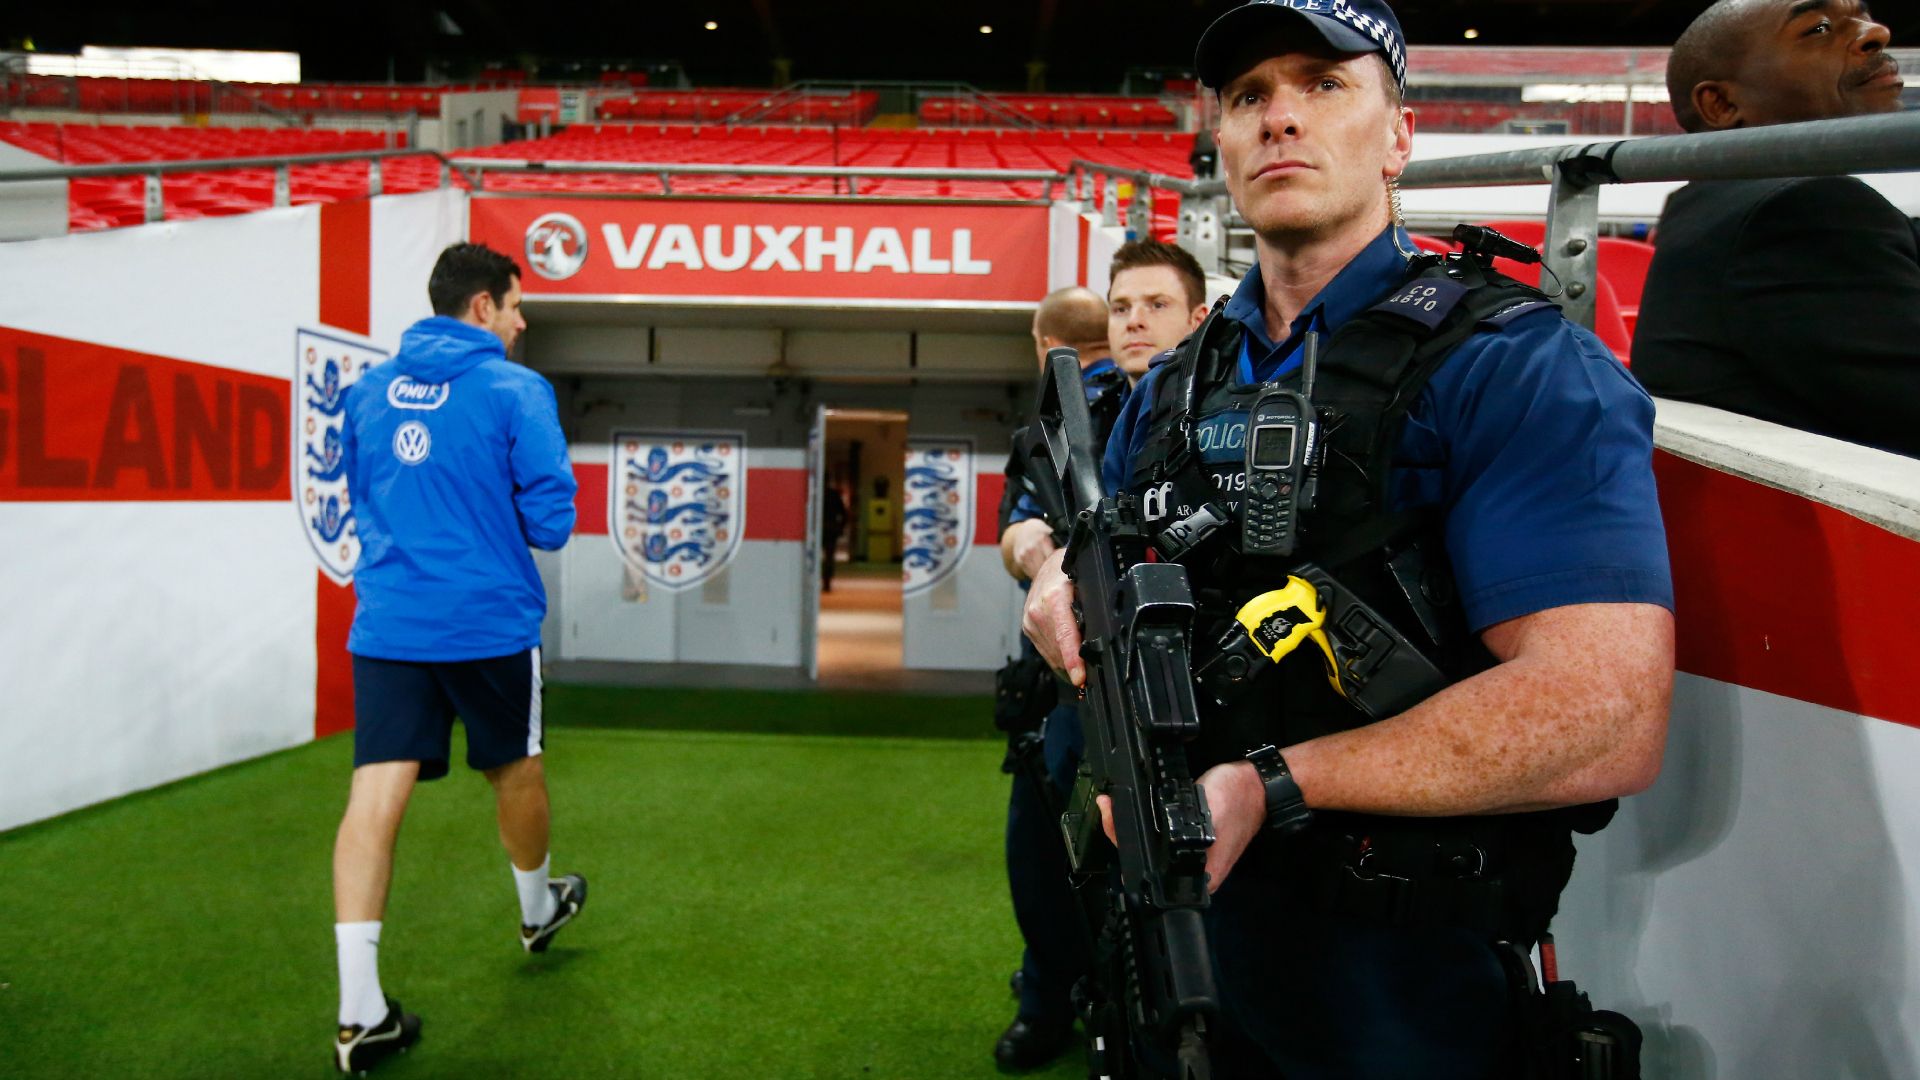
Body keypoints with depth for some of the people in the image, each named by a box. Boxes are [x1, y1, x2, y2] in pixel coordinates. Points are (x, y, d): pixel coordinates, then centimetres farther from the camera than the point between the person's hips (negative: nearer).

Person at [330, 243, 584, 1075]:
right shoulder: (515, 392, -8)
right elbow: (550, 520, -9)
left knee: (376, 796, -3)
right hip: (490, 622, -3)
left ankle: (360, 1013, -6)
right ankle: (538, 912, 44)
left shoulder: (369, 391, 9)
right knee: (515, 771, 19)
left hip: (386, 624, 3)